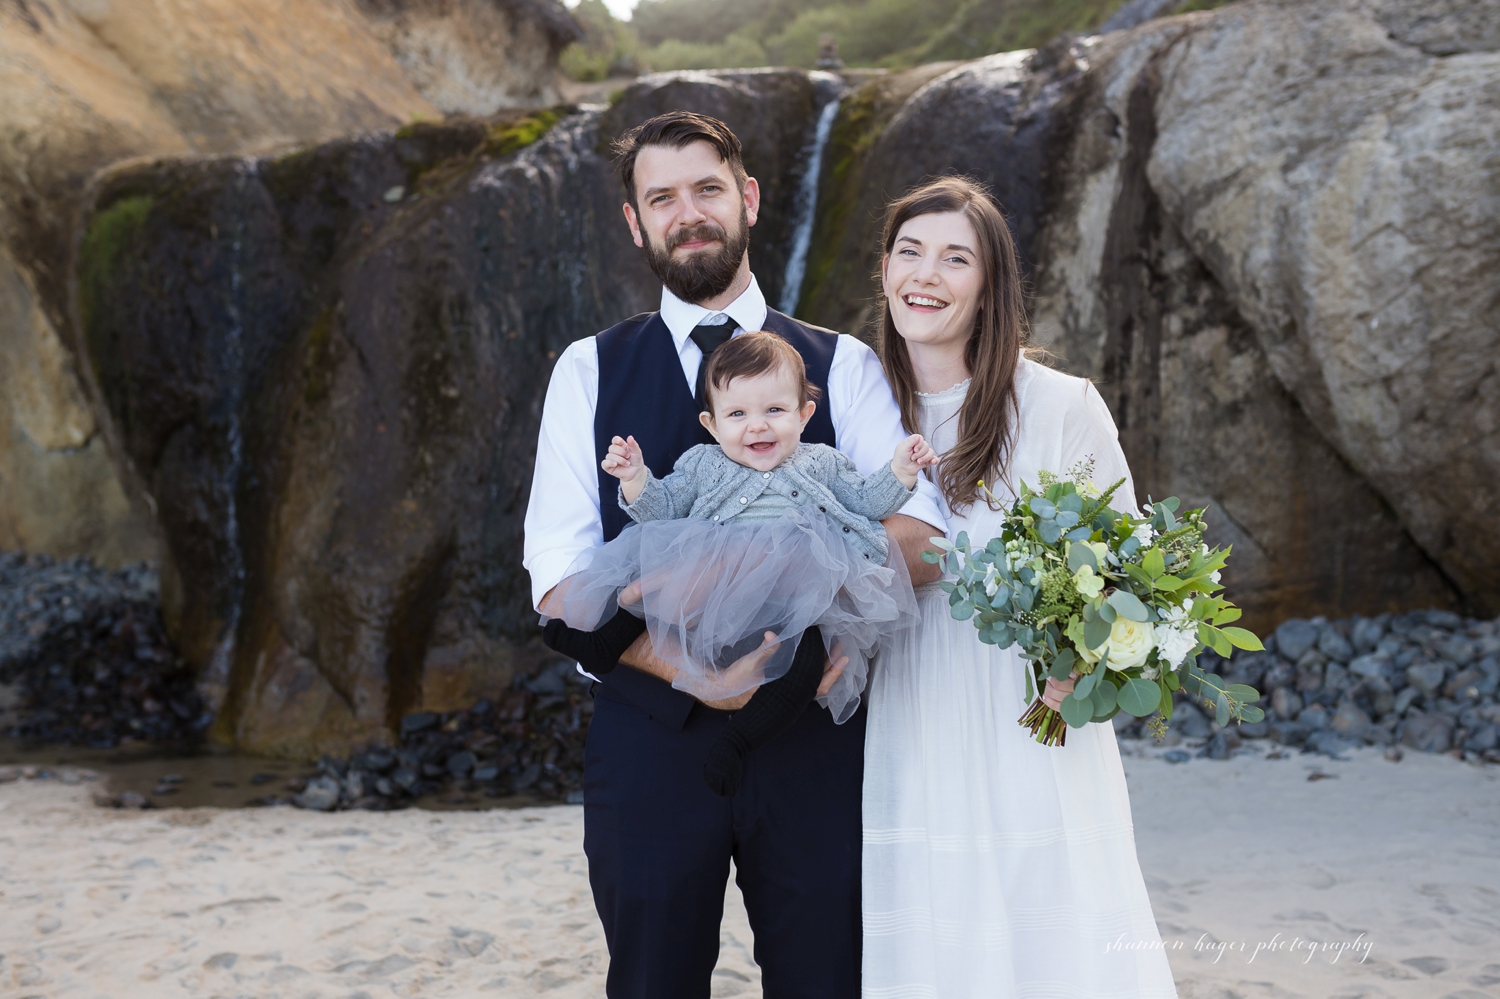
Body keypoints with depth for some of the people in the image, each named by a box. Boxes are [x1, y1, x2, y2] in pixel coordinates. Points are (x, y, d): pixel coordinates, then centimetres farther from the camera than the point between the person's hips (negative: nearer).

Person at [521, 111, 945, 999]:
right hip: (651, 735, 0)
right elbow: (557, 575, -3)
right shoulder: (590, 372, 6)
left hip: (812, 737, 0)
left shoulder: (844, 366, 5)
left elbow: (919, 534, -7)